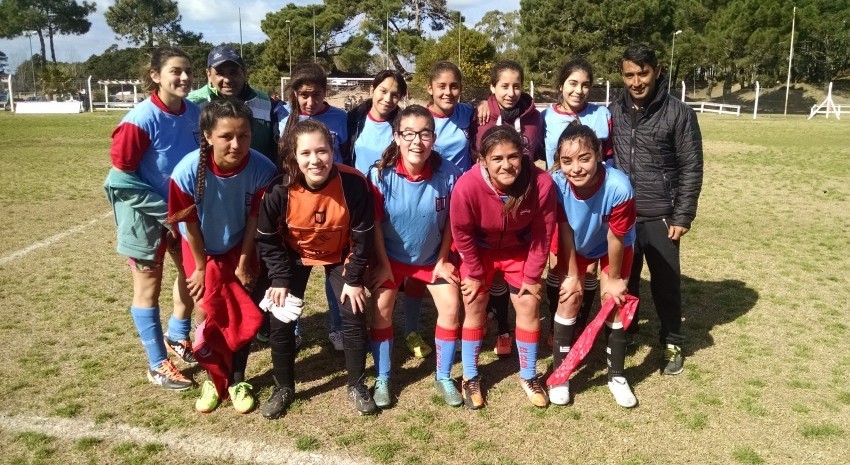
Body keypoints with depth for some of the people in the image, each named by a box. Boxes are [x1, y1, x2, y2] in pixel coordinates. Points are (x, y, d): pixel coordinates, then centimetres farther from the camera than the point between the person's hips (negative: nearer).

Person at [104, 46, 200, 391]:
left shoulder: (195, 114, -8)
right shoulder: (140, 120, -23)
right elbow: (121, 178, -19)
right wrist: (164, 212, -17)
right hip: (146, 216, -6)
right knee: (148, 287, 8)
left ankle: (178, 336, 42)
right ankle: (158, 365, 21)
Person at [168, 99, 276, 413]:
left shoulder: (262, 169, -31)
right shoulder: (188, 171, -33)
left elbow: (254, 219, -15)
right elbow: (190, 224, -17)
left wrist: (244, 263, -6)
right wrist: (200, 267, -6)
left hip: (240, 248, 1)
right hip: (203, 250, -1)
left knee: (245, 316, 3)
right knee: (212, 317, 4)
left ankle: (237, 380, 24)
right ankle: (214, 379, 28)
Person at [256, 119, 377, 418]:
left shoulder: (354, 183, -32)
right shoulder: (280, 189, -30)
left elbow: (363, 235, -18)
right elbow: (267, 238, -13)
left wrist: (354, 279, -13)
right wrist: (280, 279, -14)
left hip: (340, 255, 0)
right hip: (295, 255, 1)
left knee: (354, 316, -4)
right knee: (281, 321, -3)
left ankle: (357, 386, 18)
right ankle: (283, 388, 19)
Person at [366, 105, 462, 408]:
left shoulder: (448, 174, -23)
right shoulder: (381, 175, -24)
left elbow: (451, 221, -10)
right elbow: (374, 224, -14)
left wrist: (443, 260, -6)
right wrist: (383, 264, -9)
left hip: (432, 256, 1)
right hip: (391, 256, 0)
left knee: (451, 307, -3)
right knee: (381, 311, -2)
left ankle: (444, 377, 17)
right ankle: (382, 379, 18)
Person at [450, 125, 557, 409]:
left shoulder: (542, 184, -32)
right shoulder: (467, 187, -36)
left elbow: (543, 234, -16)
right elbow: (462, 234, -18)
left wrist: (532, 276, -8)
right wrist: (475, 274, -8)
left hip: (520, 250, 1)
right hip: (479, 250, -1)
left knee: (529, 306, 3)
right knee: (474, 307, 4)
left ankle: (528, 376, 23)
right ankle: (470, 377, 23)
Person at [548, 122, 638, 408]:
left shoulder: (619, 187, -40)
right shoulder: (556, 183, -35)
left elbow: (616, 238, -25)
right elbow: (565, 230, -20)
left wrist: (613, 278, -10)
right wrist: (572, 274, -11)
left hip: (613, 246, -1)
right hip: (575, 245, 1)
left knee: (613, 302, 1)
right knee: (570, 297, -2)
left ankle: (617, 376, 19)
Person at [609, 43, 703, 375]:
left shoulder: (678, 113, -6)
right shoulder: (613, 113, 4)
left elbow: (691, 168, -6)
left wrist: (683, 217, -9)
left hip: (660, 216, -3)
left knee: (666, 282, 7)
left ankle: (671, 343, 25)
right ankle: (623, 331, 33)